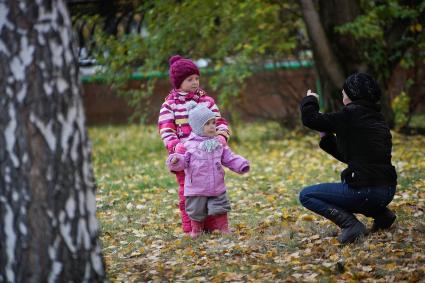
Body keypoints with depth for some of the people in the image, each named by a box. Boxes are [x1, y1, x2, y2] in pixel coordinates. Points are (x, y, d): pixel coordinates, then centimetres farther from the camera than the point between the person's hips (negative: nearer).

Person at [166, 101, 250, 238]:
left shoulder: (219, 144, 4)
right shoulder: (189, 145, -9)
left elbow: (230, 158, 6)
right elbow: (183, 161, -11)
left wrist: (241, 165, -8)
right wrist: (175, 161, -33)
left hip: (217, 189, 3)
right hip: (196, 189, -3)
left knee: (220, 210, 6)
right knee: (196, 212, 9)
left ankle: (223, 228, 19)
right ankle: (196, 229, 28)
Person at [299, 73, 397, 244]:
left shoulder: (352, 115, -10)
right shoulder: (377, 119, 16)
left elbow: (309, 119, -9)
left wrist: (309, 100, 11)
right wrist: (326, 138, 20)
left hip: (366, 190, -8)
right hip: (387, 190, 8)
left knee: (306, 195, 5)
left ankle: (350, 224, -12)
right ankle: (381, 213, 15)